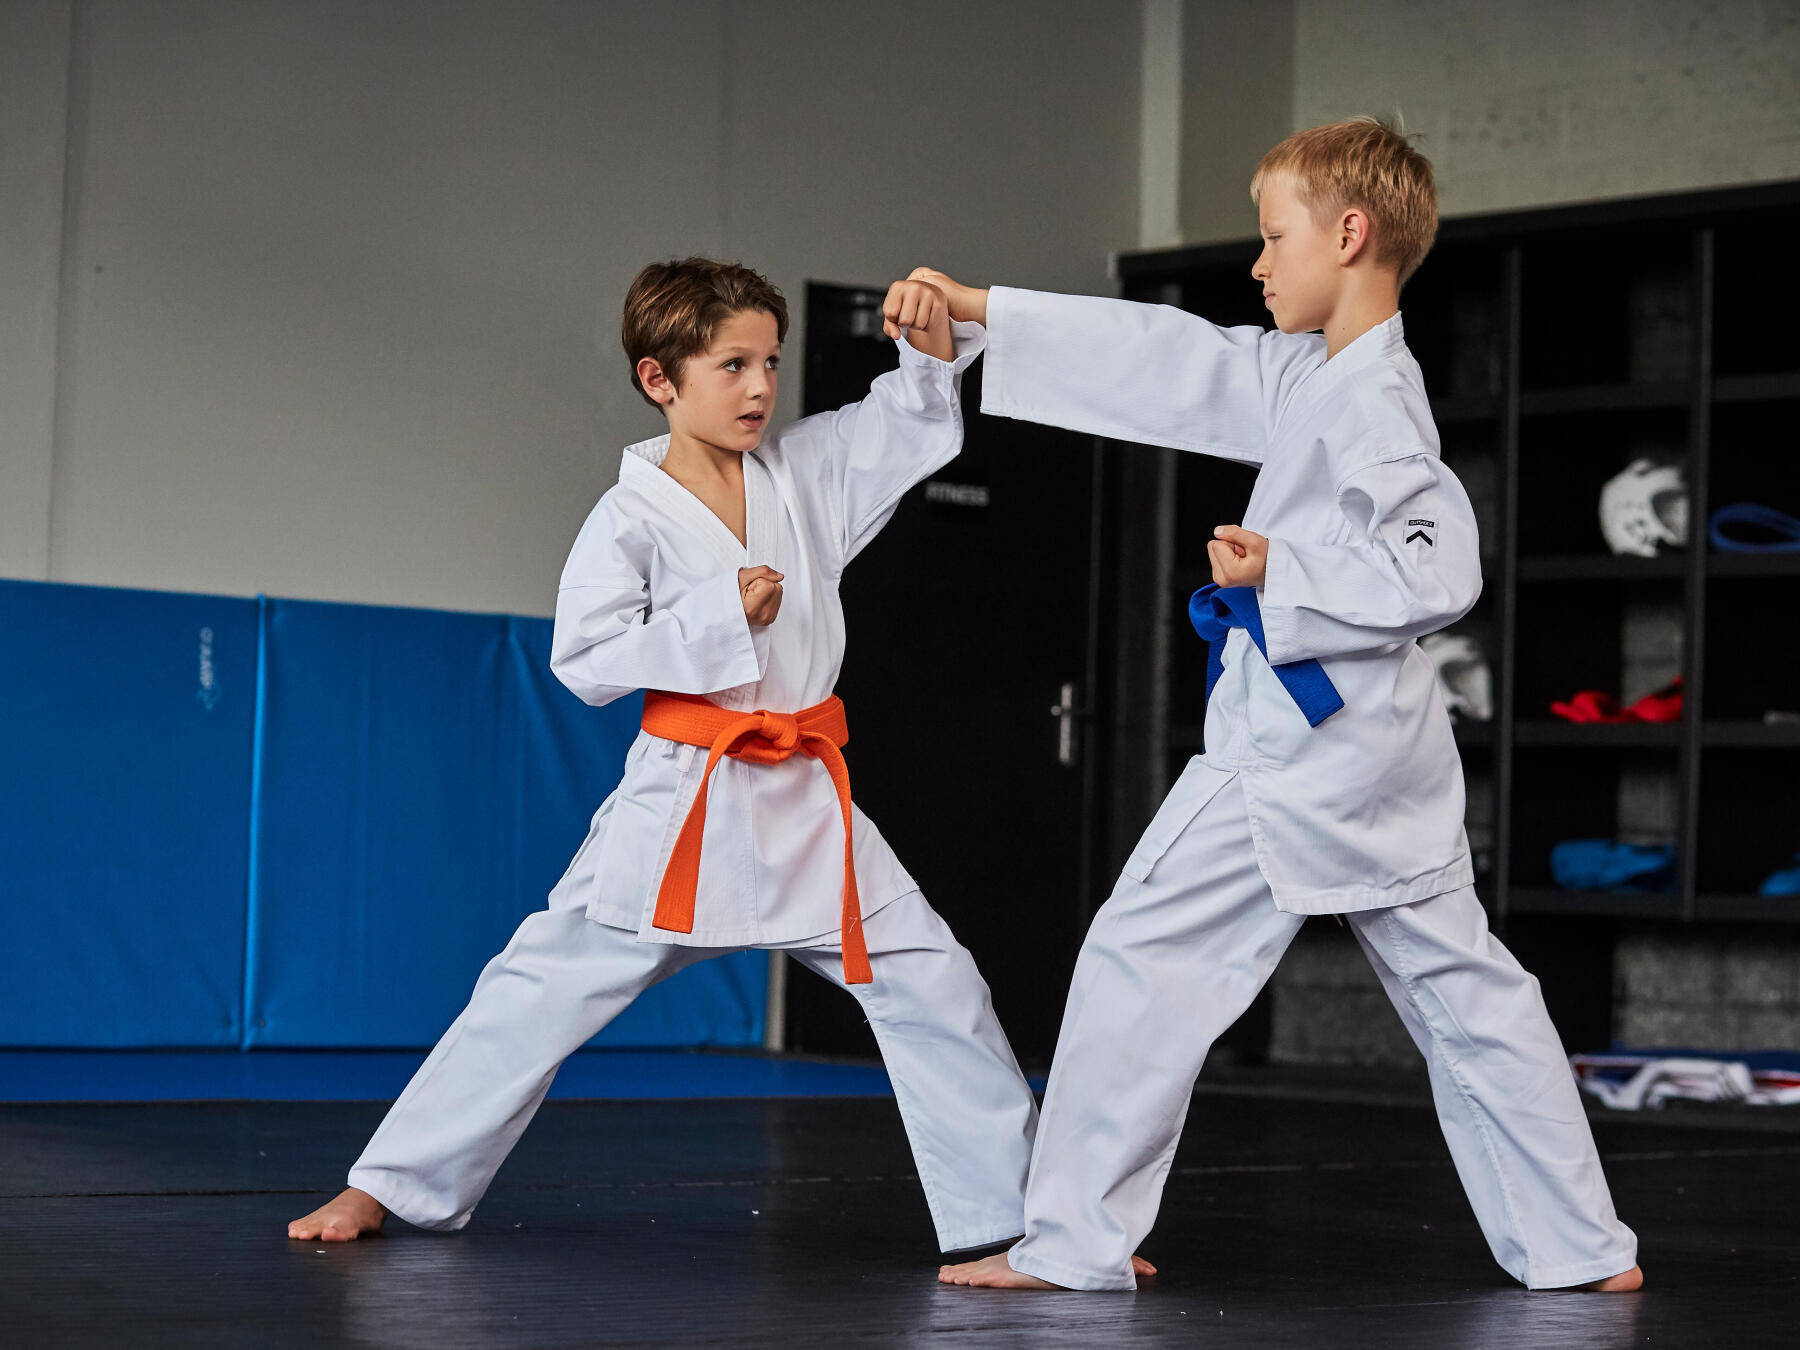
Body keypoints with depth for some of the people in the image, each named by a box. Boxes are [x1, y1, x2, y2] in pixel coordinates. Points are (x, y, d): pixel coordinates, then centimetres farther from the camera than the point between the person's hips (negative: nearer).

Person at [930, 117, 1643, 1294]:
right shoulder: (1304, 376, 12)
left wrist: (1283, 570, -20)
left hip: (1302, 753, -10)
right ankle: (1583, 1248, 16)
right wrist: (983, 309, 16)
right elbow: (1170, 362, 16)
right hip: (1382, 748, 10)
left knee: (1145, 961, -3)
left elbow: (1438, 572, -24)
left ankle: (1073, 1243, 2)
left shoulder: (1369, 402, -17)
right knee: (1462, 988, 12)